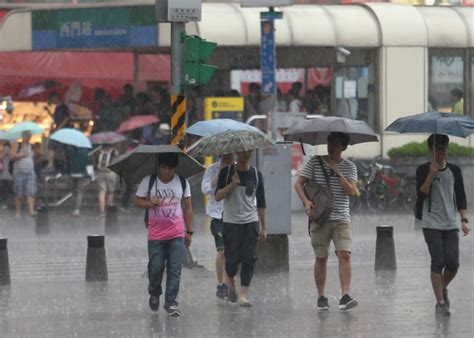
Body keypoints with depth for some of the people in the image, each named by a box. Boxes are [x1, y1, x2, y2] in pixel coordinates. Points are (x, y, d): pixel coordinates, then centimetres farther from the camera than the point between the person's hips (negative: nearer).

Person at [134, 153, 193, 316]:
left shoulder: (182, 182, 5)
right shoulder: (148, 181, 0)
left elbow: (187, 208, 9)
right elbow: (137, 201, 3)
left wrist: (189, 231, 8)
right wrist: (150, 203, -18)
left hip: (177, 234, 1)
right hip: (156, 234, -1)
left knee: (174, 269, -5)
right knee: (155, 268, 1)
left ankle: (170, 303, -1)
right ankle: (154, 294, 28)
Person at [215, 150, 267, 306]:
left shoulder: (256, 174, 8)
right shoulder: (227, 172, 1)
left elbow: (261, 203, 11)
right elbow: (218, 196, -5)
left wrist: (263, 227, 7)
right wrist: (232, 185, -20)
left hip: (251, 222, 2)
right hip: (231, 222, -2)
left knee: (249, 258, -7)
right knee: (232, 257, -3)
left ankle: (243, 295, -7)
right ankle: (231, 283, 27)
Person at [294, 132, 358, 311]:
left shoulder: (349, 167, 6)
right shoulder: (315, 163, 3)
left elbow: (351, 192, -5)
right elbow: (298, 184, 0)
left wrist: (337, 172, -13)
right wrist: (306, 200, -18)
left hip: (342, 219, 0)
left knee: (344, 254, -14)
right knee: (321, 258, 3)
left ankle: (345, 296, -19)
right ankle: (321, 297, 13)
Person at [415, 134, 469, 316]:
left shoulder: (454, 170, 9)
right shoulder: (423, 170, 1)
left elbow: (461, 198, 11)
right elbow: (422, 194, -11)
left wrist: (464, 220, 2)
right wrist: (431, 174, -18)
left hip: (451, 224, 3)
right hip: (431, 224, -3)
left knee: (453, 263, -5)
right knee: (438, 263, -9)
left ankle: (443, 289, 24)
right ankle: (440, 302, -3)